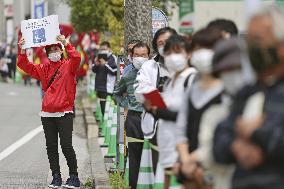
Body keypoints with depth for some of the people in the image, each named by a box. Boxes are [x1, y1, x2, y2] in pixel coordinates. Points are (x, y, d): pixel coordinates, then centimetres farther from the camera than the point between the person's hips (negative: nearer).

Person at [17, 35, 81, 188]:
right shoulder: (44, 69, 12)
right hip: (47, 114, 5)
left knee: (66, 146, -8)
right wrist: (22, 51, -7)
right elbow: (26, 66, 8)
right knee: (51, 147, 6)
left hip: (64, 113, -5)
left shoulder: (68, 66, 0)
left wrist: (66, 44, -26)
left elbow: (76, 58, -20)